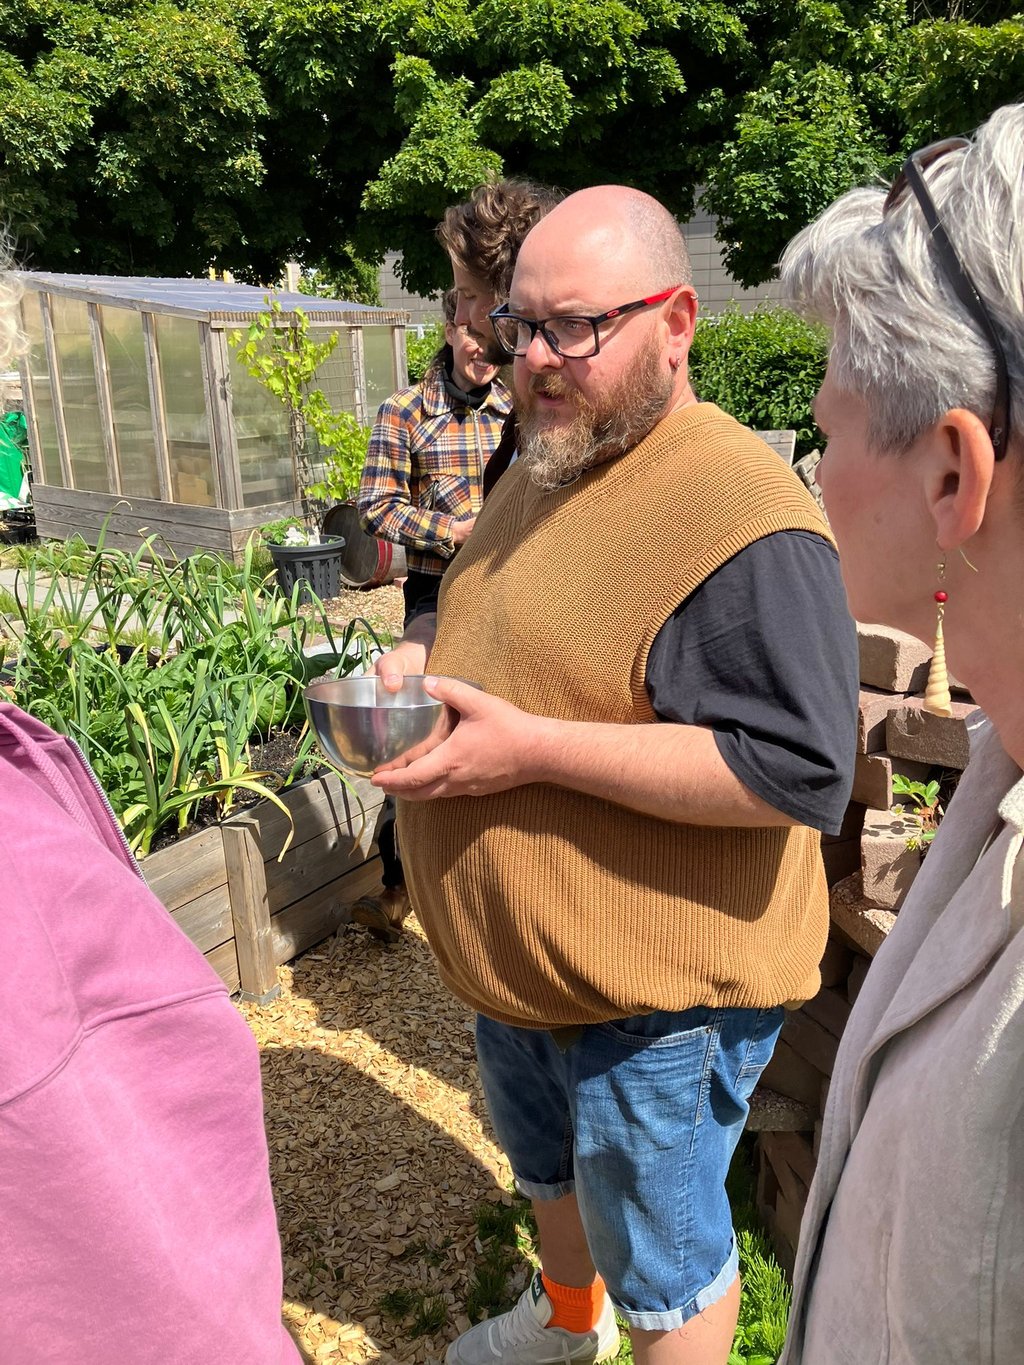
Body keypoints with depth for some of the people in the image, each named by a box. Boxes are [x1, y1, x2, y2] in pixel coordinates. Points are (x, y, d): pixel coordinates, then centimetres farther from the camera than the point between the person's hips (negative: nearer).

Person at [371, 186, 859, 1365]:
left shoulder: (740, 513, -25)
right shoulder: (544, 466, 6)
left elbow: (800, 769, -30)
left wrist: (534, 749, -31)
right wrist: (430, 664, -4)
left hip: (656, 994, -9)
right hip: (512, 958, 9)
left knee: (663, 1265, 16)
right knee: (549, 1168, 33)